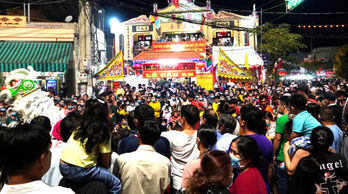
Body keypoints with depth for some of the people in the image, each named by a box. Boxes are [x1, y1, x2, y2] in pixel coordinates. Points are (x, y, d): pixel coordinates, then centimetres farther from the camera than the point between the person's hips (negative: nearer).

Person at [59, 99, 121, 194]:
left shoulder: (79, 127, 13)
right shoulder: (103, 132, -5)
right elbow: (104, 163, -1)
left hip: (63, 168, 7)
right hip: (80, 171, -7)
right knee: (116, 184, 6)